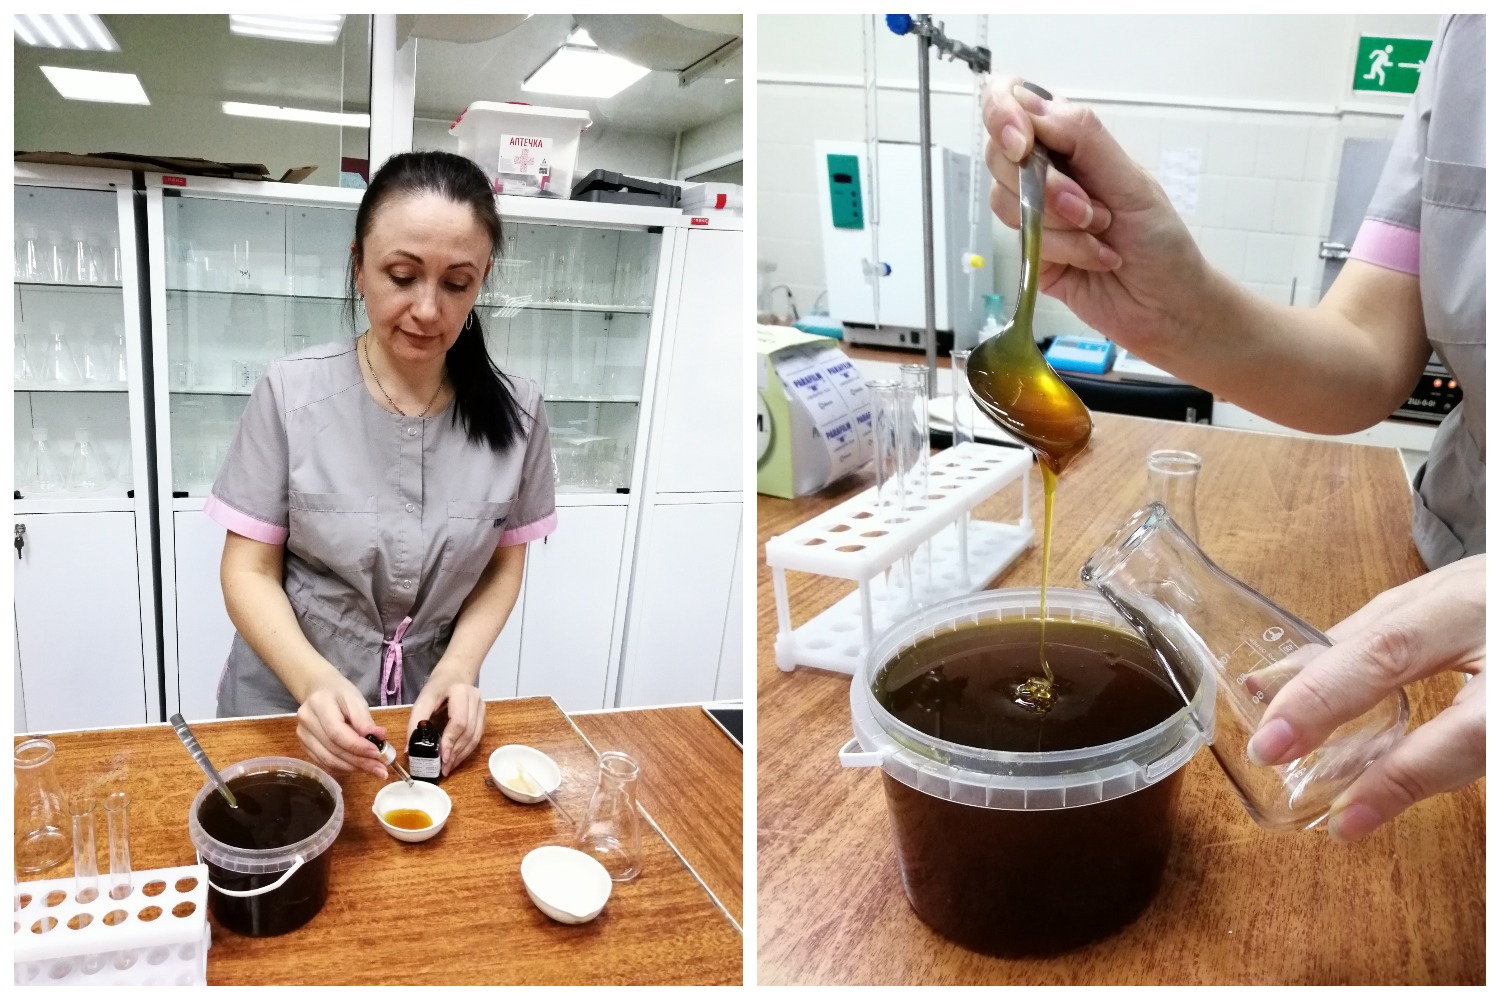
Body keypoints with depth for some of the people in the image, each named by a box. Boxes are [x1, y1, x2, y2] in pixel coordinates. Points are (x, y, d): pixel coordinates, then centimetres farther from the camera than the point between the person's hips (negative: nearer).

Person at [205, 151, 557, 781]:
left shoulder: (515, 411, -10)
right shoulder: (291, 394, -15)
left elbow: (504, 564, 0)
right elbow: (249, 571, -11)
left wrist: (459, 668, -16)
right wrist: (313, 680, -28)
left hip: (431, 713, 2)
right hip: (288, 704, -1)